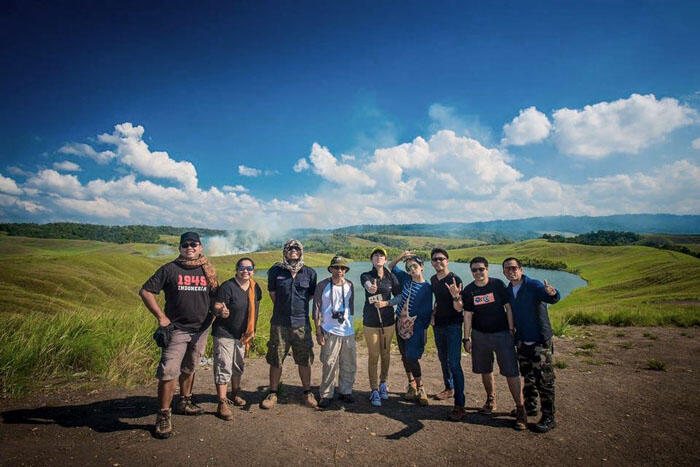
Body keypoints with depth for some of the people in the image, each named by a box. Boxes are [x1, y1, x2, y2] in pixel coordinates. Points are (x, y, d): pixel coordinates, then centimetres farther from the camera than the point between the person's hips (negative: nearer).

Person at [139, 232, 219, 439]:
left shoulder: (208, 271, 6)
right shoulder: (169, 269, -5)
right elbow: (145, 291, -6)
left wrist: (213, 314, 3)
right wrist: (161, 317, -11)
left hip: (200, 330, 4)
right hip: (176, 329, -4)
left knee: (189, 369, 19)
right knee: (169, 372, -9)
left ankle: (184, 402, 37)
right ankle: (163, 416, 4)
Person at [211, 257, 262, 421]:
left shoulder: (255, 288, 1)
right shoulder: (227, 286, -17)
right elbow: (216, 306, -21)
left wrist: (252, 330, 15)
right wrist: (221, 311, -44)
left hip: (242, 335, 7)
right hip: (224, 334, -6)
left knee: (238, 366, 19)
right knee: (223, 368, -6)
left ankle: (234, 395, 38)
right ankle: (222, 404, 4)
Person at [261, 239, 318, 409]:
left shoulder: (310, 273, 1)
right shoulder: (275, 271, 0)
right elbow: (272, 292, 13)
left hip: (302, 323, 1)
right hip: (279, 323, 0)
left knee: (305, 360, 8)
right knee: (276, 360, 8)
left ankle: (307, 393, 24)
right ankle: (273, 394, 25)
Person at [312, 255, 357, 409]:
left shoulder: (349, 286, 6)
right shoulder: (322, 286, -5)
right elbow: (317, 310, -4)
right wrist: (318, 332, -6)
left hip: (348, 331, 4)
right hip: (329, 332, -4)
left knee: (349, 364, 10)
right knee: (329, 365, -2)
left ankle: (345, 391, 27)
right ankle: (326, 395, 14)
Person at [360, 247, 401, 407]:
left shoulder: (391, 277, 2)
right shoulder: (366, 276, -4)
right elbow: (368, 285, -27)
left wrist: (385, 302, -12)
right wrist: (371, 288, -51)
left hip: (388, 321, 2)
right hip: (370, 322, -2)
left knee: (386, 354, 12)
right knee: (373, 356, 0)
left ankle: (383, 384, 34)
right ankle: (374, 390, 12)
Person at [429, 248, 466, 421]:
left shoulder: (455, 280, -14)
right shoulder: (433, 279, 7)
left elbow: (459, 309, -17)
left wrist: (455, 296, -37)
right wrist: (434, 313, 7)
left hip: (453, 325, -7)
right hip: (438, 325, 7)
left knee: (454, 363, -11)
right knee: (443, 360, 20)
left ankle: (459, 405, -6)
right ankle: (449, 389, 41)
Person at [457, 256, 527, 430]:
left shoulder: (498, 284, -5)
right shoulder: (468, 290, 0)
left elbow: (508, 307, -1)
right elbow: (468, 315, 3)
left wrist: (511, 329, -5)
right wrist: (466, 338, 1)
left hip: (502, 333, -2)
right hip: (480, 335, 3)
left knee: (511, 372, -5)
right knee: (485, 370, 14)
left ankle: (520, 409, 5)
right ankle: (490, 399, 36)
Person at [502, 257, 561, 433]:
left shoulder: (534, 285, -15)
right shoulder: (508, 291, 5)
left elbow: (554, 298, -33)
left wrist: (552, 293, -56)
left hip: (540, 342, -6)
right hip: (522, 342, 6)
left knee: (544, 381, 0)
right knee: (528, 378, 20)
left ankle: (548, 418, 12)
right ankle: (530, 407, 36)